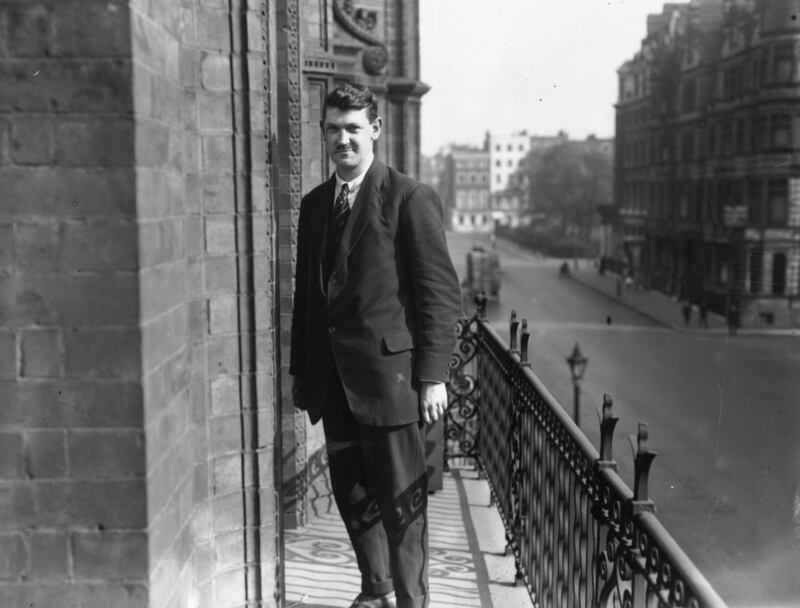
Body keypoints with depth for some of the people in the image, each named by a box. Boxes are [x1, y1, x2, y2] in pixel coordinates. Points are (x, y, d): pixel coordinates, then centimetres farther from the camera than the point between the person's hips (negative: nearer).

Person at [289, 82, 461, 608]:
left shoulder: (411, 199, -7)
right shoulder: (314, 204, 12)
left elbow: (441, 294, -9)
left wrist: (433, 376, -13)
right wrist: (301, 369, 14)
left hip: (389, 374, -6)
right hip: (333, 381, 6)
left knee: (402, 500, 3)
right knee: (351, 494, 15)